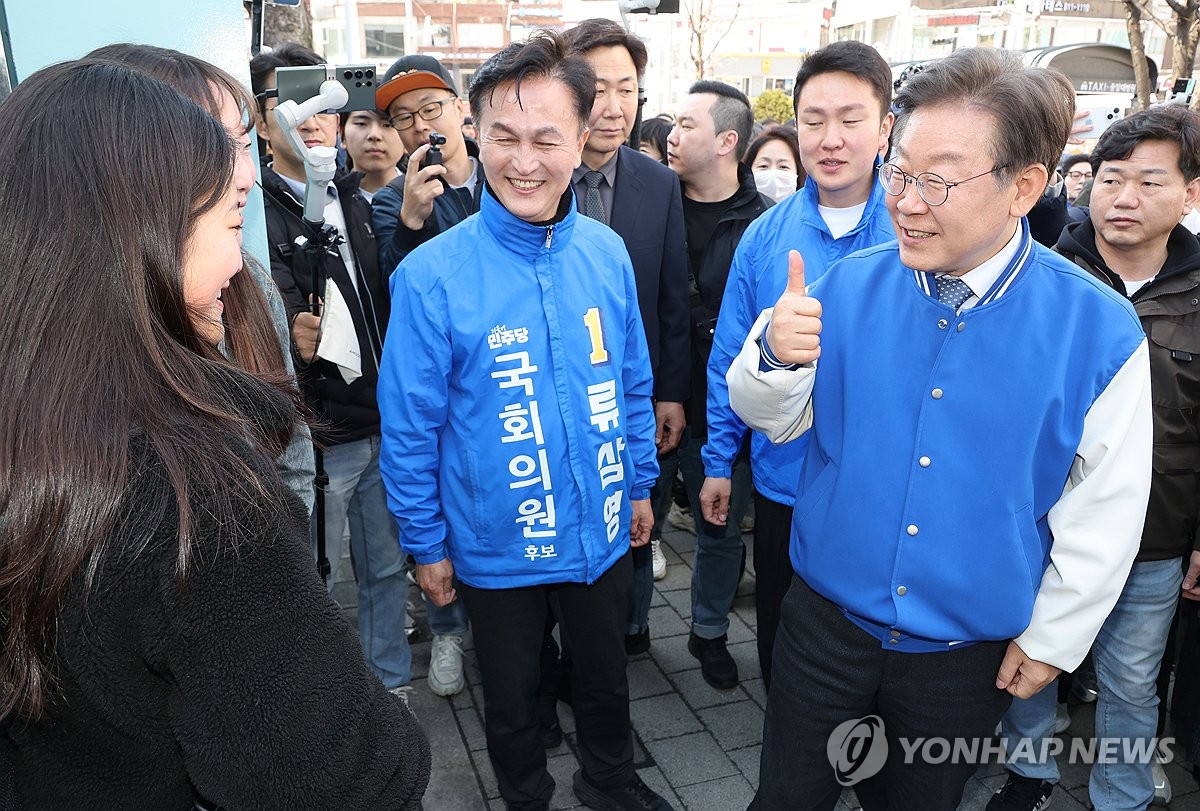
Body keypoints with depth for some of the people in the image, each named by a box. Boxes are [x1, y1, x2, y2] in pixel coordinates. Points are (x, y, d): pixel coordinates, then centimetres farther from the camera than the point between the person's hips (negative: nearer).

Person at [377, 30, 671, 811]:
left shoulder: (607, 252, -7)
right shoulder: (432, 275, -18)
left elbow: (633, 384, 5)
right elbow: (409, 428, -11)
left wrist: (641, 485, 9)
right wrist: (427, 543, -5)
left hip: (602, 531, 3)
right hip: (496, 544, -3)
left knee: (606, 674, 25)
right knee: (513, 695, 21)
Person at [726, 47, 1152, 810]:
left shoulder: (1099, 329, -14)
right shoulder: (849, 286, -9)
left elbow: (1105, 510, -5)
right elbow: (776, 419, 0)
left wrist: (1050, 639, 0)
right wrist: (778, 358, -22)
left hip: (968, 654, -1)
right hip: (826, 621, 1)